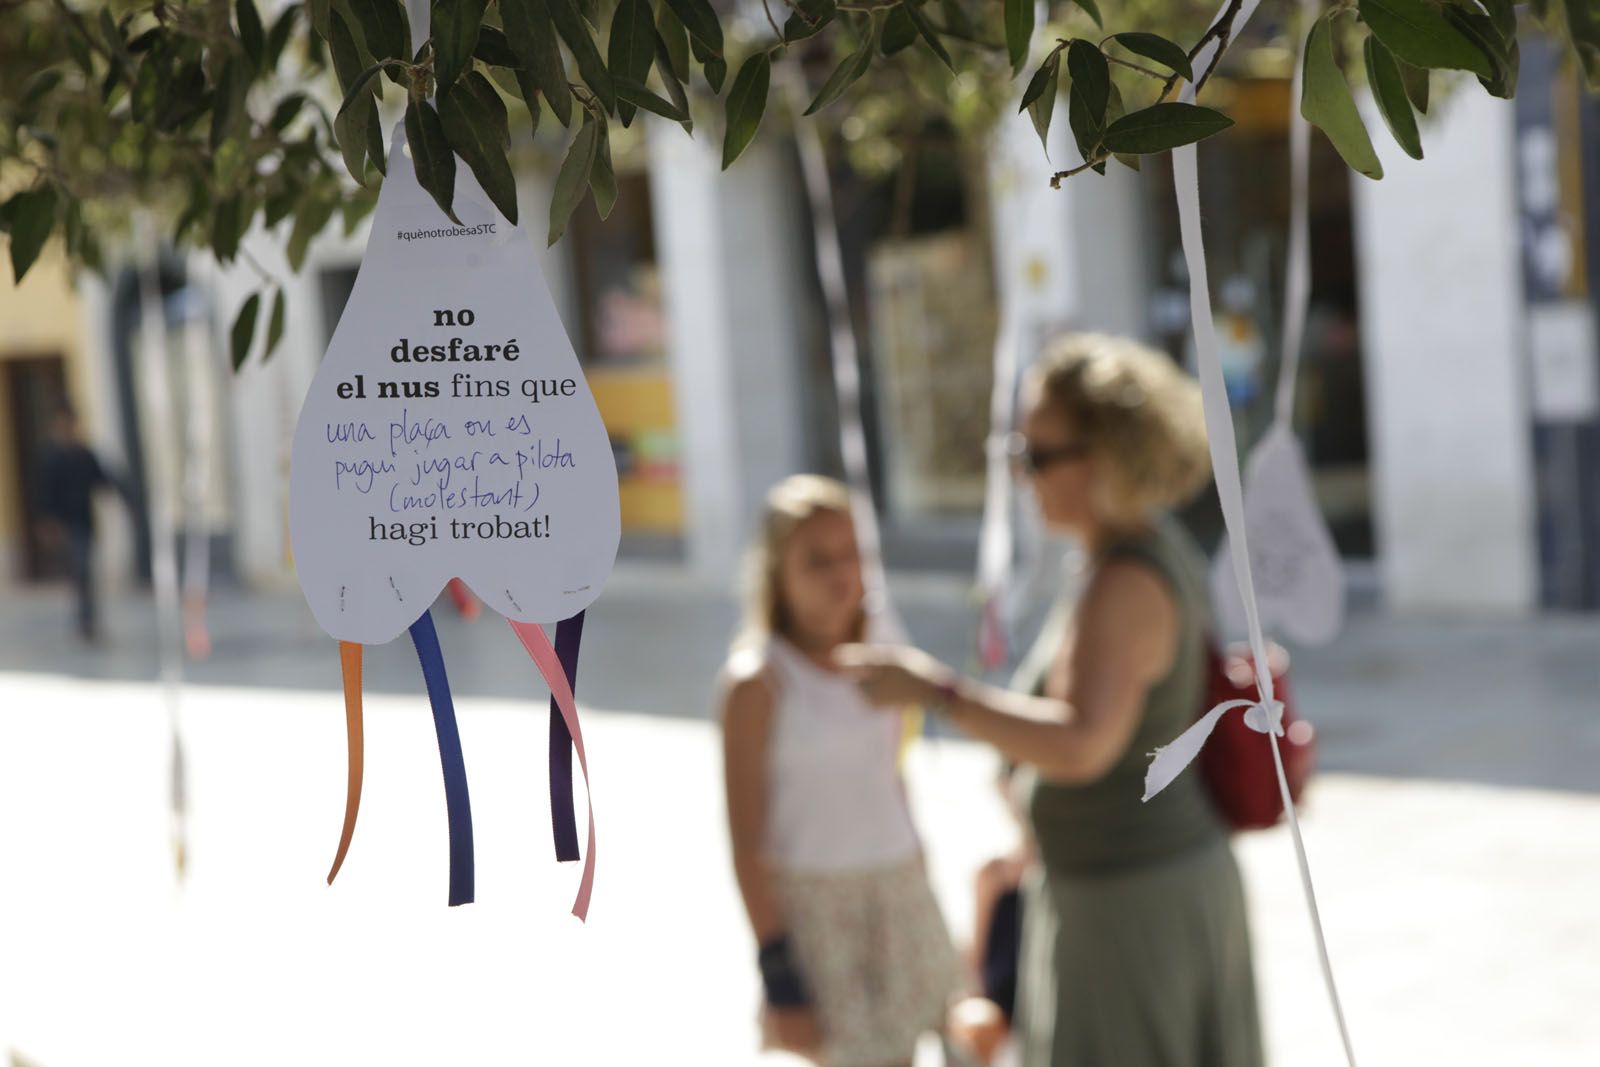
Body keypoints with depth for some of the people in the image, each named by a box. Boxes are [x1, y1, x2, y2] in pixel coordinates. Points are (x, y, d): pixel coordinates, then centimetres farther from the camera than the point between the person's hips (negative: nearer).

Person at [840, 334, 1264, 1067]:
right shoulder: (1160, 548, 5)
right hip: (1178, 868, 10)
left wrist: (930, 687, -34)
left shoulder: (1124, 585, -26)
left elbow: (1080, 747, -41)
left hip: (1133, 907, -10)